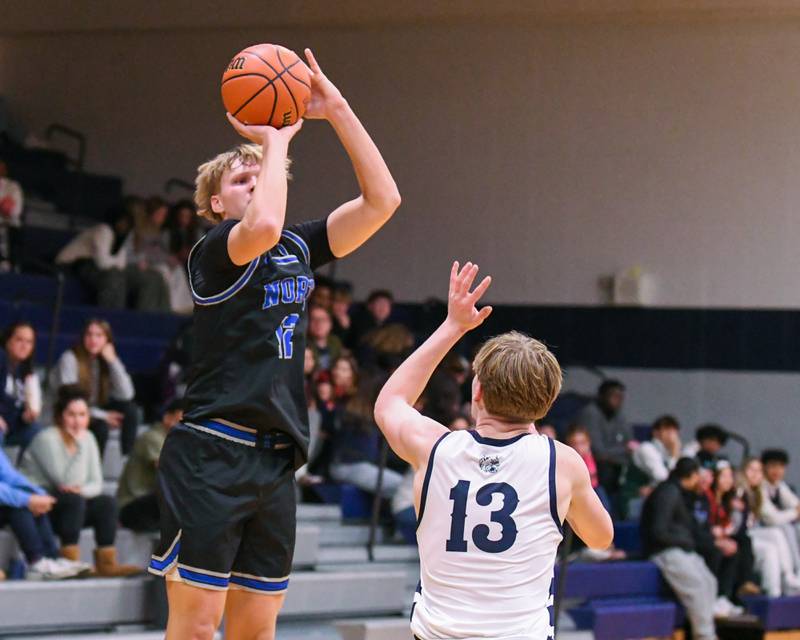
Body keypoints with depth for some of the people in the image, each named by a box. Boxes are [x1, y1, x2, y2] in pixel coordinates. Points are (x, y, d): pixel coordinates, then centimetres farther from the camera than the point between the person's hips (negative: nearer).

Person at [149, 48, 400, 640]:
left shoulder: (299, 248, 15)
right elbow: (262, 226, -28)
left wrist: (338, 111, 2)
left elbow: (383, 200, 10)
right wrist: (275, 139, -13)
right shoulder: (214, 252, -5)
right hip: (211, 455, -7)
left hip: (276, 459, 7)